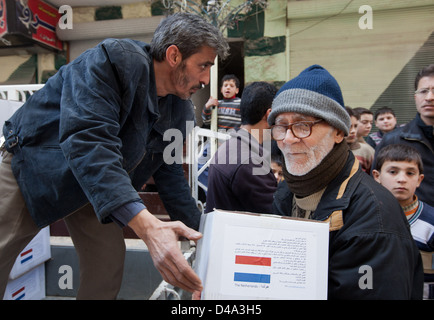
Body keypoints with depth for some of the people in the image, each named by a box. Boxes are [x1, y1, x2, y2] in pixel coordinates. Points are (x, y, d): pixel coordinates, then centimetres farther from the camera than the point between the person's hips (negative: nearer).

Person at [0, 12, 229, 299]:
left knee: (109, 263, 3)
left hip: (97, 186, 6)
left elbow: (169, 172, 1)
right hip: (35, 165, -5)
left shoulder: (181, 110, -5)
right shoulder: (111, 60, -27)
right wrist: (146, 225, -50)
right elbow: (88, 141, -40)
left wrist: (199, 231, -2)